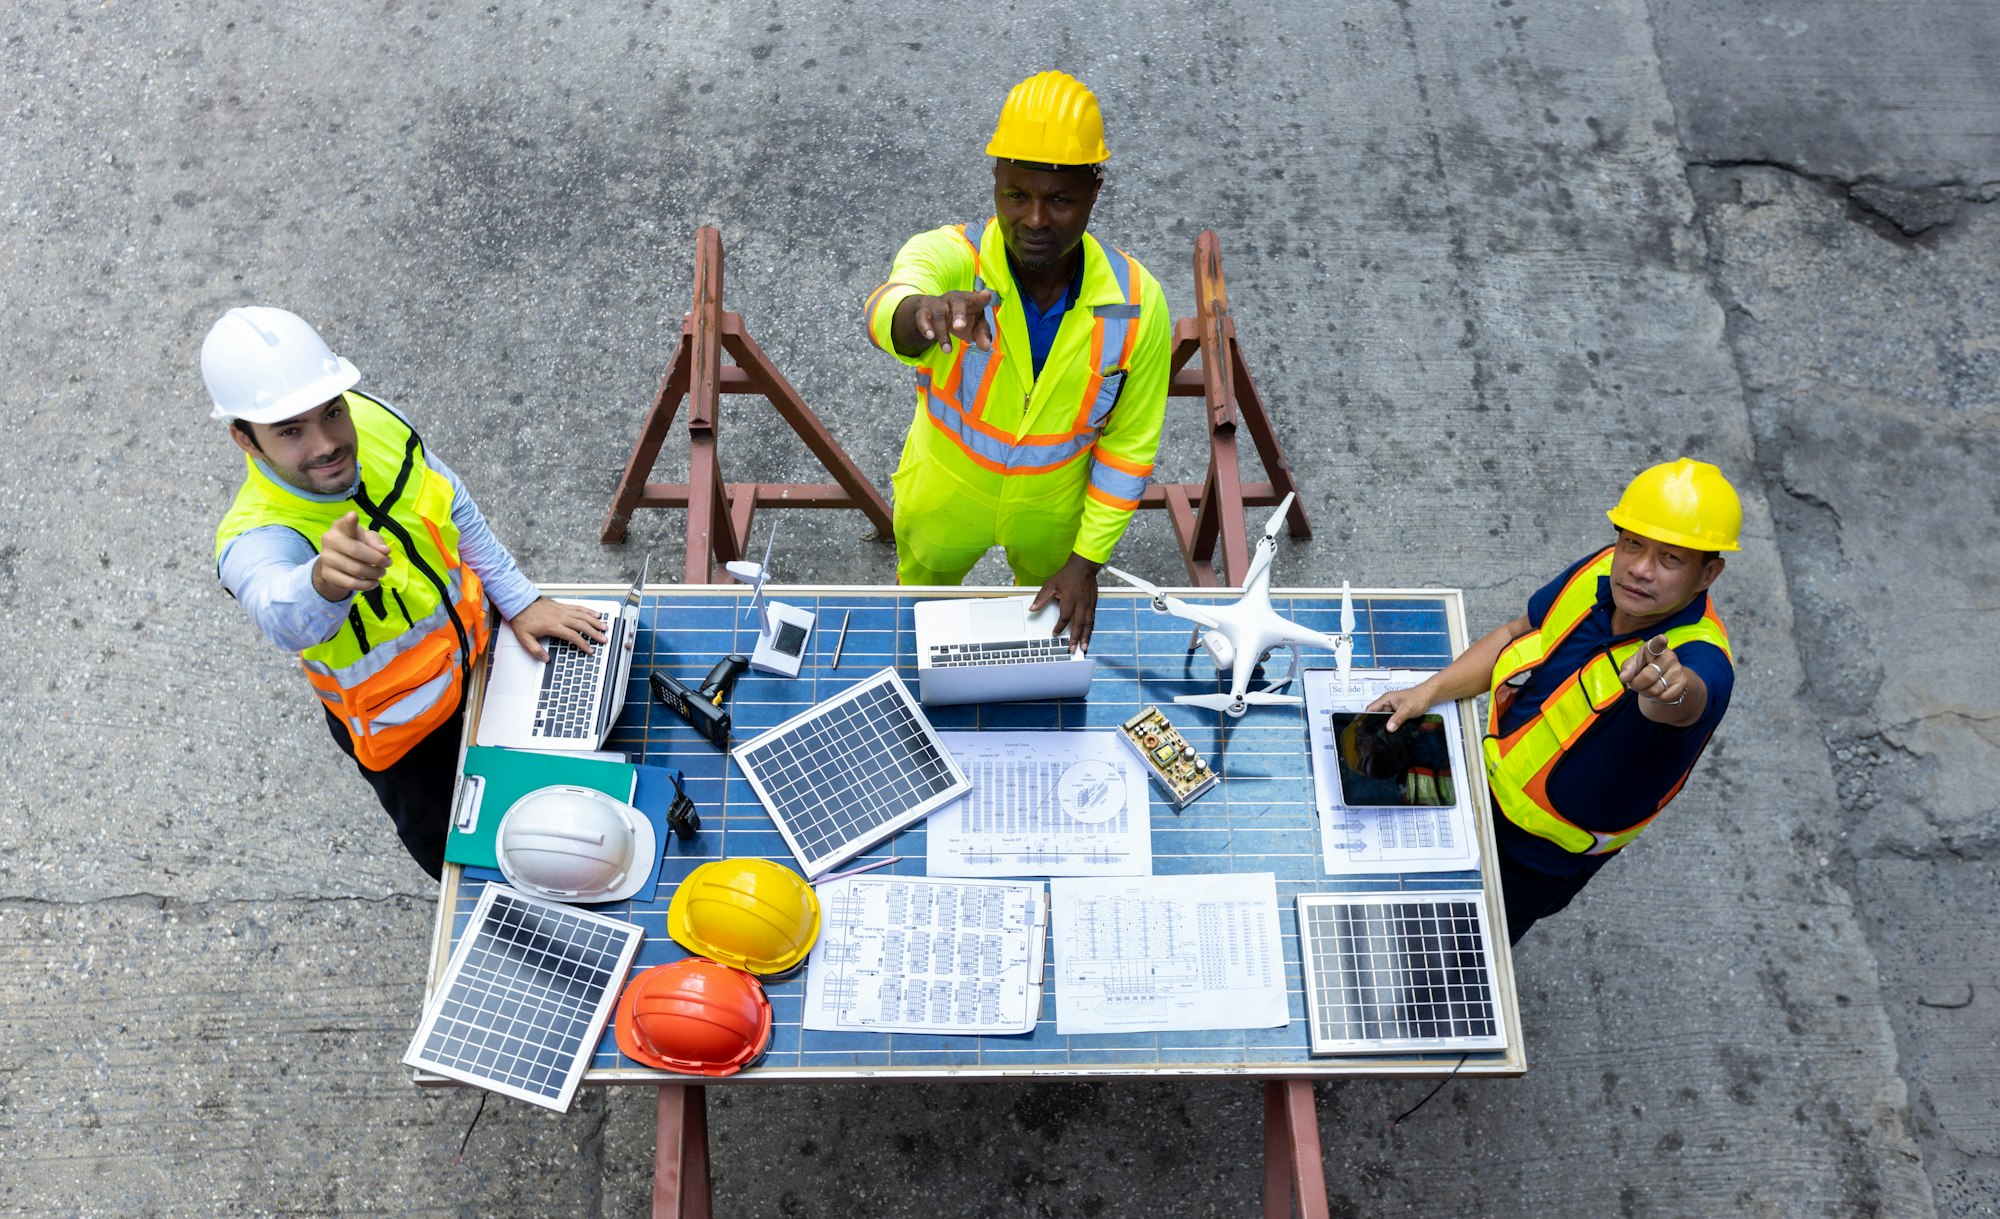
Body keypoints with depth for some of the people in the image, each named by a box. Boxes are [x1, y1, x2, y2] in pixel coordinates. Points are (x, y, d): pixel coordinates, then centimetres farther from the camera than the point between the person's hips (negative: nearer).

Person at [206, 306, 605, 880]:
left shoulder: (373, 421, -23)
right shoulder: (255, 540, -39)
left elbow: (457, 512, -4)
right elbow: (284, 613, -63)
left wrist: (520, 601, -3)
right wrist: (325, 581, -86)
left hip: (475, 642, 5)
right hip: (405, 726, -4)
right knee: (446, 842, 23)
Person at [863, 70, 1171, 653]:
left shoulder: (1137, 303, -25)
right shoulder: (948, 255, -31)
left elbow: (1128, 446, -14)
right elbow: (888, 311, -56)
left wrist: (1087, 561, -13)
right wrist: (922, 313, -81)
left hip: (1053, 510, 1)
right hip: (944, 498, 0)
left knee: (1055, 619, 30)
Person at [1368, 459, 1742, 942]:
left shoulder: (1700, 661, -37)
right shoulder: (1601, 574, -18)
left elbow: (1687, 696, -62)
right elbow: (1518, 634, -1)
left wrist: (1668, 688, -86)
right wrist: (1428, 691, -11)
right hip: (1486, 777, 6)